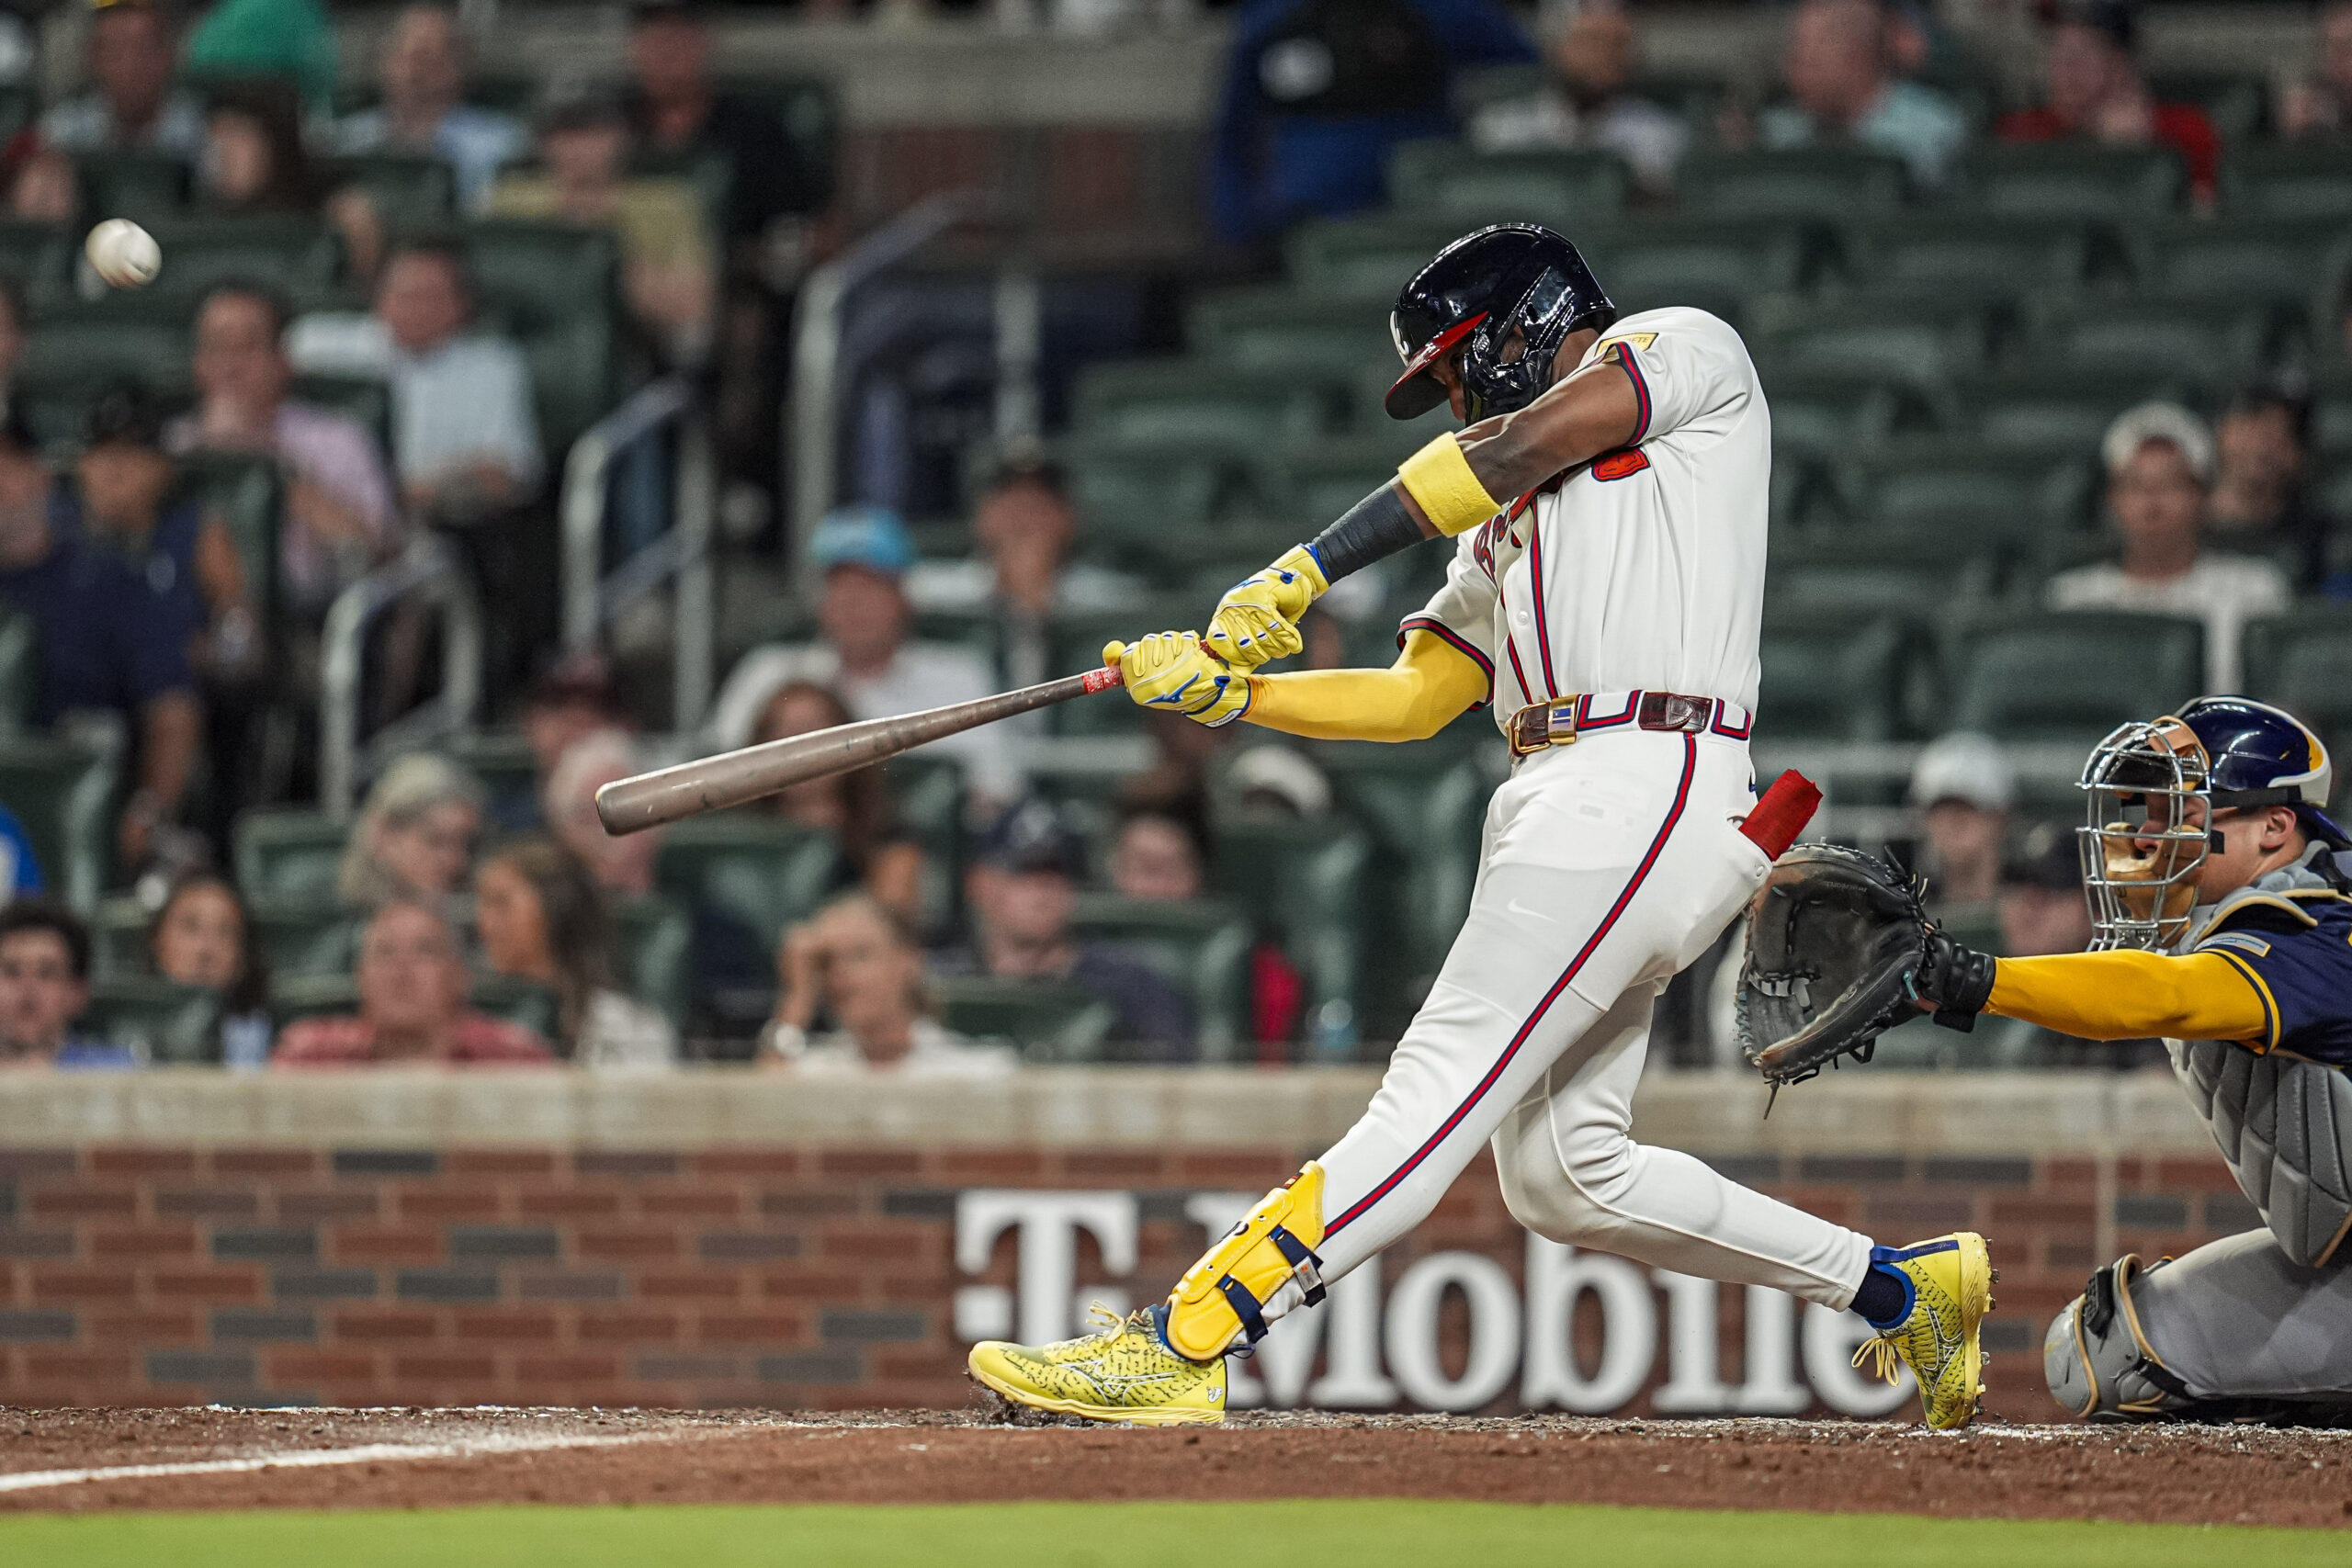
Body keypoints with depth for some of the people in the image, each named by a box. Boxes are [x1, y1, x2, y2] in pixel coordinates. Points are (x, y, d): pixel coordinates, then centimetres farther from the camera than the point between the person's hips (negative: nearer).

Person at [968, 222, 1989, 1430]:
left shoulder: (1686, 348, 10)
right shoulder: (1504, 527, 32)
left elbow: (1526, 445, -6)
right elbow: (1410, 699, 21)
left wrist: (1306, 568, -10)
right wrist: (1228, 692, 7)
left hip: (1648, 779, -9)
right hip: (1555, 808, 9)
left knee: (1438, 1093, -16)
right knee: (1562, 1176, 6)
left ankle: (1178, 1350, -26)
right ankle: (1899, 1288, 16)